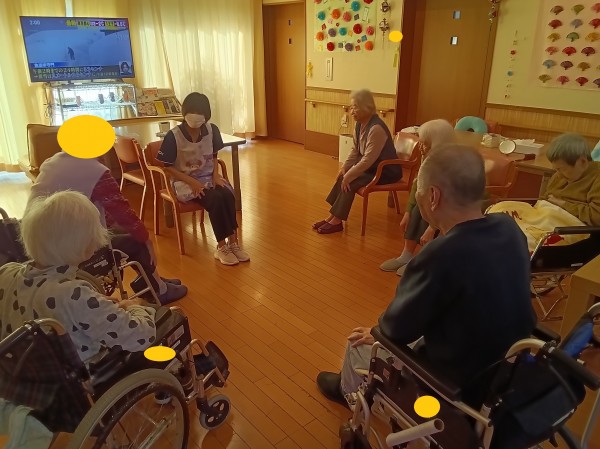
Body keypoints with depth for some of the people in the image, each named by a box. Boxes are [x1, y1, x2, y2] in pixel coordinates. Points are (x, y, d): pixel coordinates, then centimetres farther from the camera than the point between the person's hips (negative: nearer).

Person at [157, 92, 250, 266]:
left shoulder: (212, 130, -3)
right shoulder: (173, 136, -15)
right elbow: (167, 167, -10)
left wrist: (216, 175, -5)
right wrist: (192, 182, -19)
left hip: (208, 177, 4)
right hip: (185, 182, -4)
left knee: (228, 196, -27)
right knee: (215, 199, -30)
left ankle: (233, 242, -18)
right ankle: (222, 246, -18)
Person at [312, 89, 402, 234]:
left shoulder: (376, 128, -29)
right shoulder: (360, 124, 0)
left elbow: (368, 160, -31)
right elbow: (355, 150, 10)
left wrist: (349, 175, -25)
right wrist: (345, 167, -3)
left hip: (386, 171, -9)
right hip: (371, 166, 9)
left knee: (350, 183, -19)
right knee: (343, 178, -5)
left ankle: (336, 221, -9)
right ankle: (332, 217, -2)